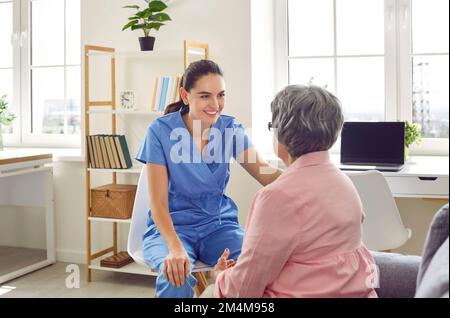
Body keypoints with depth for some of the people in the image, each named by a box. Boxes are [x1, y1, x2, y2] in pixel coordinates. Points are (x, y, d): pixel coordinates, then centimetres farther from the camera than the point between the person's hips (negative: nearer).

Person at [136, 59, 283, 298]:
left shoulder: (230, 129, -1)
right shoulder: (161, 131, -10)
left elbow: (267, 174, -15)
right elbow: (158, 202, -14)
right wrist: (175, 248, -32)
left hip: (218, 225, 3)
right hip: (172, 226, -2)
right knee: (176, 277, -34)